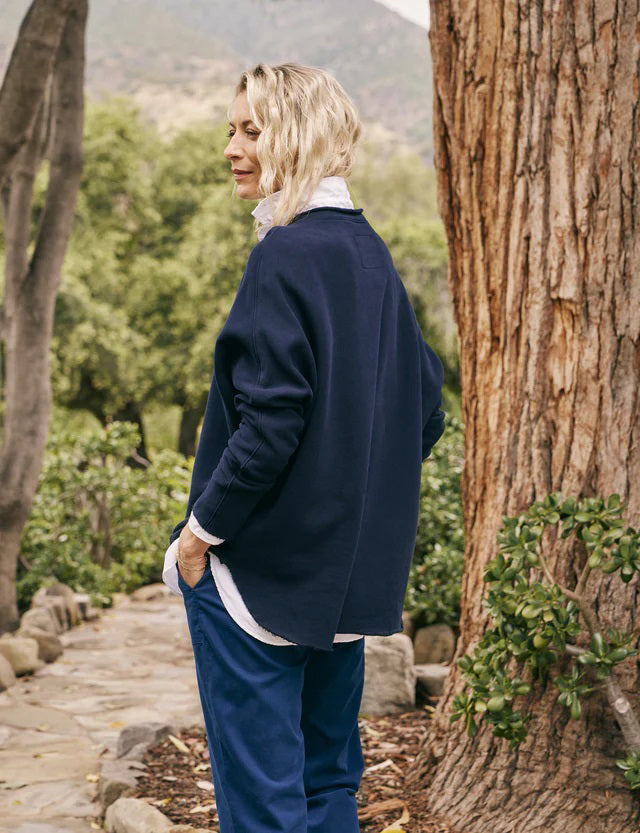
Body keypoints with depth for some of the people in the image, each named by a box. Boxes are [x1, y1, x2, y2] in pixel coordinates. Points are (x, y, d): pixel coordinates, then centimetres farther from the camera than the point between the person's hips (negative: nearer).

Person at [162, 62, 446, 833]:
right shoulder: (369, 253, 8)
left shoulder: (285, 256, -16)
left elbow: (271, 420, -22)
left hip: (264, 567, -8)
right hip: (351, 570, 8)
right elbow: (426, 408, 13)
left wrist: (203, 528, -12)